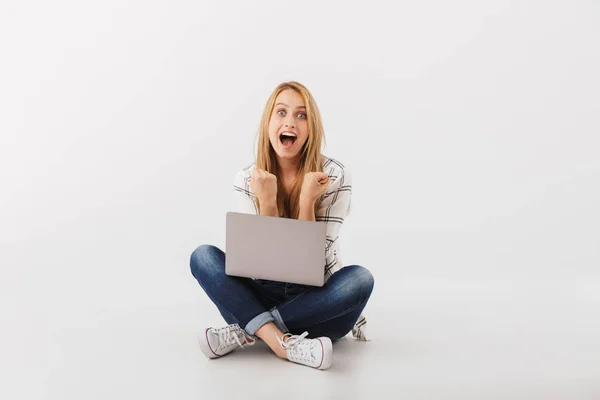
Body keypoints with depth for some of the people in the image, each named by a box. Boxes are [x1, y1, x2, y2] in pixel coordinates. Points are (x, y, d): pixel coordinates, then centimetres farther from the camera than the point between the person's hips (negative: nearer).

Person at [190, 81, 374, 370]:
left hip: (317, 300, -1)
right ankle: (286, 343, -34)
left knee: (360, 279, -32)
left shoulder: (335, 177, -12)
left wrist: (307, 200, -26)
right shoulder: (247, 180, -6)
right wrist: (267, 200, -24)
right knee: (202, 256, -19)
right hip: (265, 296, 2)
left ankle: (246, 332, -25)